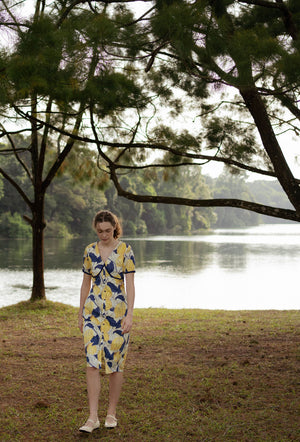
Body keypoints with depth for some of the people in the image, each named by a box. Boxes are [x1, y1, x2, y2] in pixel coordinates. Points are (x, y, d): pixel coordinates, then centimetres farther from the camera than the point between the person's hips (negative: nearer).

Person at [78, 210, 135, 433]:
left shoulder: (125, 250, -6)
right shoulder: (90, 251, 5)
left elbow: (130, 284, -10)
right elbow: (86, 284, 13)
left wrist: (130, 314, -18)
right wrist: (81, 314, 14)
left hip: (118, 312, -3)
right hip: (93, 312, 3)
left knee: (115, 364, 5)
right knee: (92, 364, -6)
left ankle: (111, 413, 21)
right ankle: (93, 417, -1)